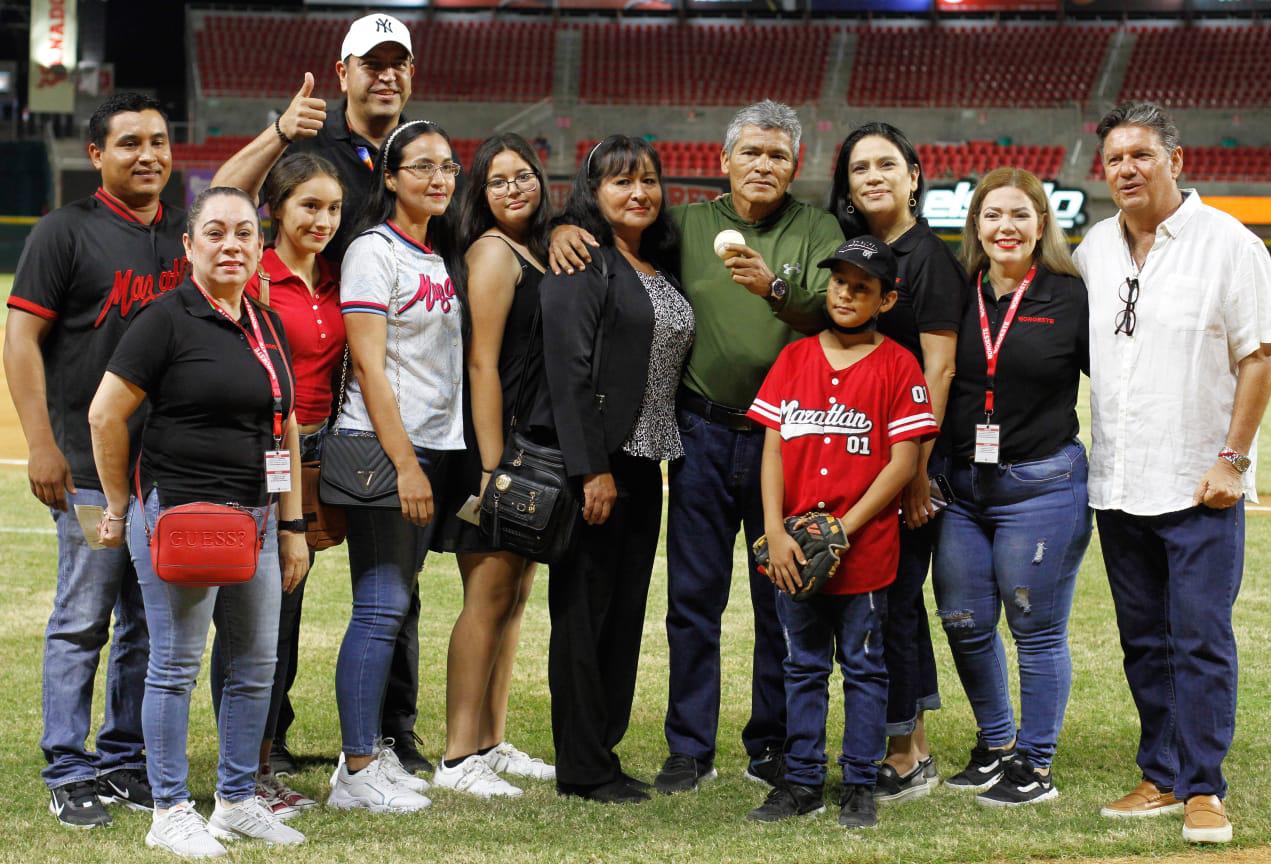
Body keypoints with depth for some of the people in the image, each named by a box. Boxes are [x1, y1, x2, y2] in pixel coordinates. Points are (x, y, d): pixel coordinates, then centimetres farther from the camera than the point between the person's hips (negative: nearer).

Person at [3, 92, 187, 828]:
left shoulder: (187, 236, 12)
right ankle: (71, 773, 4)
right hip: (91, 463, -5)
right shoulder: (66, 232, -3)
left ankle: (126, 760, 20)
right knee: (83, 621, -3)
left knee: (149, 622, 10)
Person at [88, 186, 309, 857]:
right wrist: (120, 507, -2)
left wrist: (292, 525, 15)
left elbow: (285, 429, 18)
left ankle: (237, 802, 22)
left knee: (257, 664, 10)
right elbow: (105, 415, -9)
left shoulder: (269, 327, 12)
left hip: (253, 518, 7)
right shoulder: (168, 319, -9)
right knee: (176, 664, -1)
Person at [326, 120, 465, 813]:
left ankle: (375, 752, 14)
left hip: (432, 448, 8)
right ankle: (356, 773, -7)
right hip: (378, 445, -8)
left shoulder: (441, 255, 15)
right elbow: (369, 367, -14)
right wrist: (404, 464, -18)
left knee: (399, 604, 9)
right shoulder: (373, 251, -8)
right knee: (381, 607, -10)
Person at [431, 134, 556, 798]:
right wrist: (494, 468, -21)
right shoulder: (493, 252, -10)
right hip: (495, 443, -9)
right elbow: (482, 363, -17)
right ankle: (458, 760, -6)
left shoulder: (532, 252, 16)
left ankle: (491, 744, 20)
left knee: (514, 595, 12)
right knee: (487, 599, -8)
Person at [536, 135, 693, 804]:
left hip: (643, 460, 8)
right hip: (589, 456, -8)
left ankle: (604, 749, 18)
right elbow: (569, 369, -15)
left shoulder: (661, 267, 16)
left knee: (626, 610, 10)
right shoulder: (580, 262, -9)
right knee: (584, 607, -3)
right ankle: (583, 769, 2)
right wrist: (590, 468, -20)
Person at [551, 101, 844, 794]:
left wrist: (777, 287, -31)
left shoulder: (816, 230, 4)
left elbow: (832, 308, -12)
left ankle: (773, 747, 14)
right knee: (693, 595, 3)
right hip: (703, 431, 1)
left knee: (781, 599, 4)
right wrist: (565, 229, -3)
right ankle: (690, 749, 9)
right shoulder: (688, 224, 9)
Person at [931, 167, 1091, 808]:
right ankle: (995, 743, 31)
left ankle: (1034, 766, 14)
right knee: (964, 624, 11)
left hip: (1041, 484, -4)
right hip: (960, 484, 5)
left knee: (1037, 630, 3)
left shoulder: (1071, 298, -5)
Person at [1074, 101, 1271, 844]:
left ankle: (1203, 789, 2)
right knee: (1144, 642, 11)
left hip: (1199, 484, -5)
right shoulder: (1095, 250, 10)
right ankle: (1162, 777, 20)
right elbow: (1078, 351, 20)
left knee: (1201, 640, -4)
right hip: (1119, 485, 6)